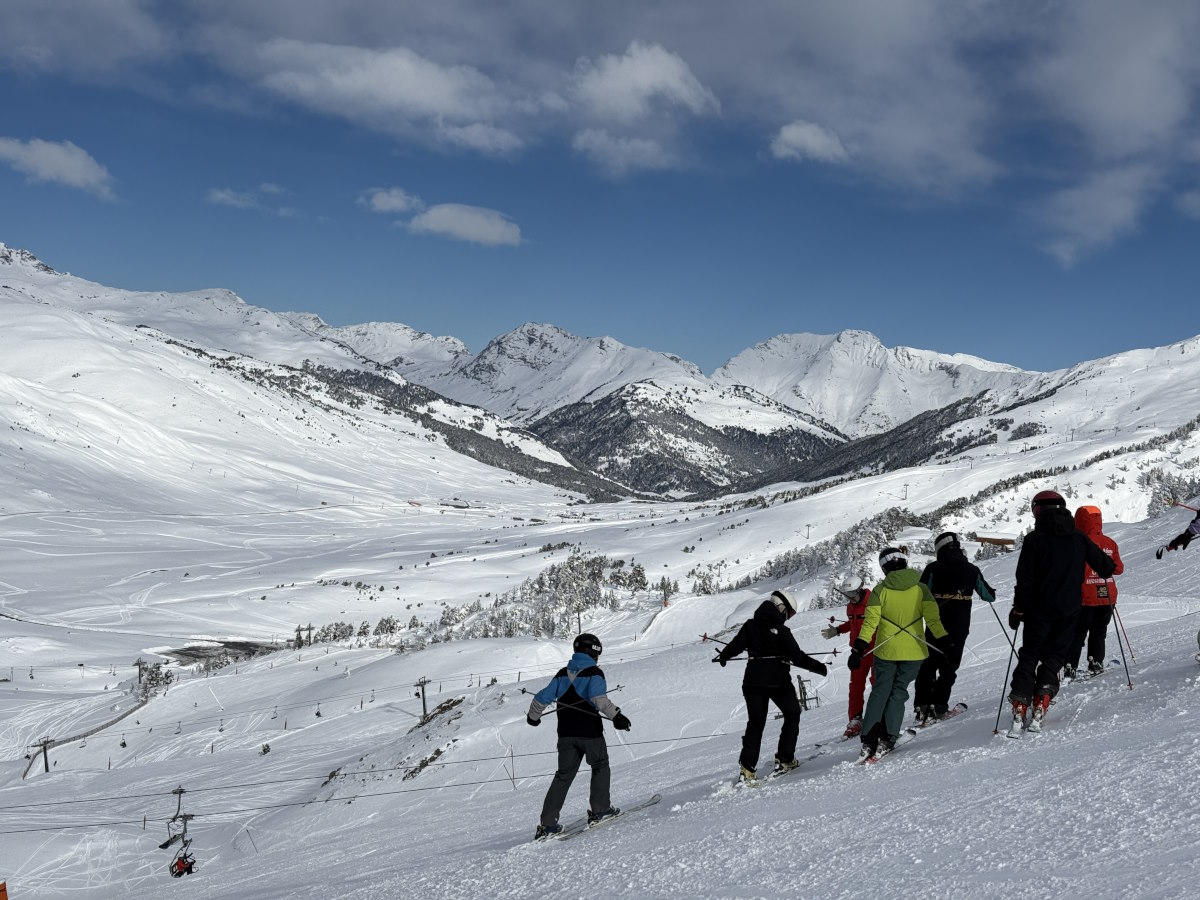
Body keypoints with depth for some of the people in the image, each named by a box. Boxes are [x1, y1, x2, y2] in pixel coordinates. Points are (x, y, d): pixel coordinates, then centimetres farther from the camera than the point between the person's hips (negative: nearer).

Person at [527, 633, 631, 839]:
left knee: (563, 775, 8)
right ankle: (599, 809, 12)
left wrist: (533, 717, 29)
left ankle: (547, 823, 2)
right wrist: (616, 715, -33)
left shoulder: (562, 674, 10)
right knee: (600, 766, 17)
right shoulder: (594, 673, -6)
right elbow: (599, 698, -25)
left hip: (566, 733, 5)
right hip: (590, 732, -5)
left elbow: (542, 698, 12)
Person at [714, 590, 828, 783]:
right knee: (792, 715, 18)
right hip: (778, 682, -4)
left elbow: (735, 645, 4)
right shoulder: (781, 630, -12)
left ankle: (747, 768, 0)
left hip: (753, 682, 4)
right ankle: (784, 760, 13)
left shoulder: (750, 625, 1)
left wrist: (723, 656, 24)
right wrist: (818, 666, -4)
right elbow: (797, 657, -15)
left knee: (755, 723, 12)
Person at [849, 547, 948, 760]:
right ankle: (887, 739, 2)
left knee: (879, 692, 11)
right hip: (913, 652, 0)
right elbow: (932, 617, -8)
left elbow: (870, 622, -8)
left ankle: (869, 740, 4)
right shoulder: (920, 588, -2)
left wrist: (858, 649, -8)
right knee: (898, 693, 11)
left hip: (885, 652, 0)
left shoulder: (880, 590, -5)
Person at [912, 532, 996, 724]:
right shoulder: (972, 570, 1)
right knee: (948, 668, 13)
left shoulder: (933, 569, -5)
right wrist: (990, 593, 34)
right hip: (959, 629, 1)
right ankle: (939, 704, 4)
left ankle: (923, 705, 4)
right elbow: (990, 596, 12)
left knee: (927, 666, 11)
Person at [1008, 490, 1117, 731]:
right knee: (1054, 655, 11)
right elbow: (1103, 564, 10)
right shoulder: (1079, 538, 2)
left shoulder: (1034, 539, -8)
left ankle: (1020, 704, -3)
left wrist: (1018, 609, -2)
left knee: (1029, 655, 7)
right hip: (1070, 609, 2)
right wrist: (1109, 570, 35)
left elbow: (1025, 578, -9)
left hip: (1039, 609, -2)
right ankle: (1042, 700, -4)